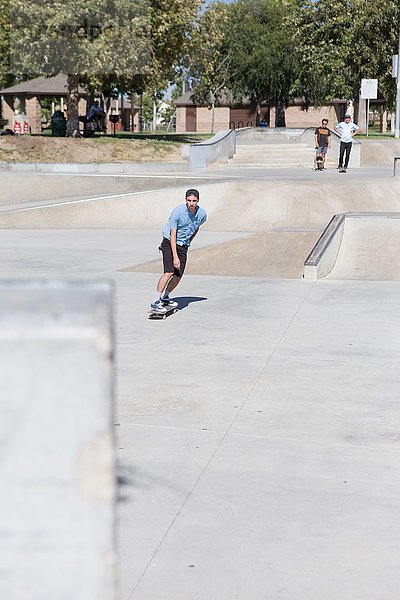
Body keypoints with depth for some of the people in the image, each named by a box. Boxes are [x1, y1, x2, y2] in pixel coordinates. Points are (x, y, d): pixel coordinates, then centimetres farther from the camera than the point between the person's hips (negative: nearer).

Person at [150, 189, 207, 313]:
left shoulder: (202, 214, -7)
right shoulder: (177, 212, -22)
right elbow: (172, 235, -21)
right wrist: (175, 257, -27)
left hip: (183, 246, 5)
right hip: (169, 243, -5)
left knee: (178, 276, 0)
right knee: (169, 272, -21)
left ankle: (165, 297, 24)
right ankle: (155, 302, -18)